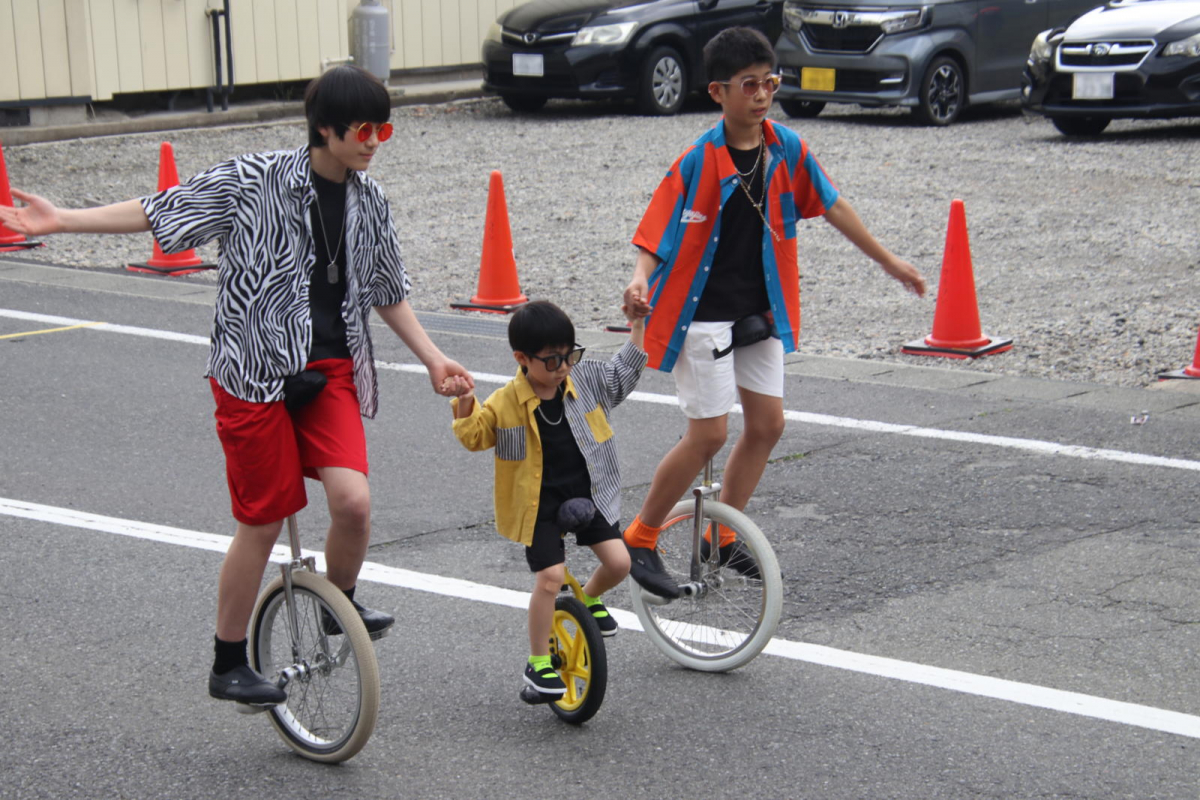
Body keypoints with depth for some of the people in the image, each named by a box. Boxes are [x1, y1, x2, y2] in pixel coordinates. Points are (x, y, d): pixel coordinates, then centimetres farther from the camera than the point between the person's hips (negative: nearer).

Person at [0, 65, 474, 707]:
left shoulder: (369, 202, 7)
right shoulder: (255, 182, -9)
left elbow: (387, 293, 19)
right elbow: (160, 212, -5)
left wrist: (433, 360, 15)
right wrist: (62, 220, -12)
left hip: (332, 371, 4)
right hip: (255, 374, -4)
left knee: (353, 500, -17)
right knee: (263, 522, 1)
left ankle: (340, 603, 14)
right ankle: (228, 666, 19)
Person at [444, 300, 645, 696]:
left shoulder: (586, 380, -2)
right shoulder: (506, 403, -12)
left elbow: (623, 371, 12)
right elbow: (475, 435, -8)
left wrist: (637, 325, 3)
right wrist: (465, 402, -26)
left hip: (587, 495, 4)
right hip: (540, 503, -4)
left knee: (618, 562, -5)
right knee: (550, 578, -11)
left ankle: (589, 598, 31)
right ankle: (538, 663, 5)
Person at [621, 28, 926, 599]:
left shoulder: (786, 149, -3)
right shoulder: (697, 161, -18)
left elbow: (831, 206, 9)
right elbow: (654, 233, -18)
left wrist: (889, 262, 15)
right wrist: (641, 280, -39)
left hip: (757, 312, 6)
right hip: (703, 313, -6)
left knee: (767, 425, 8)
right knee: (709, 435, -9)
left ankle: (721, 535, 25)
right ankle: (639, 540, 7)